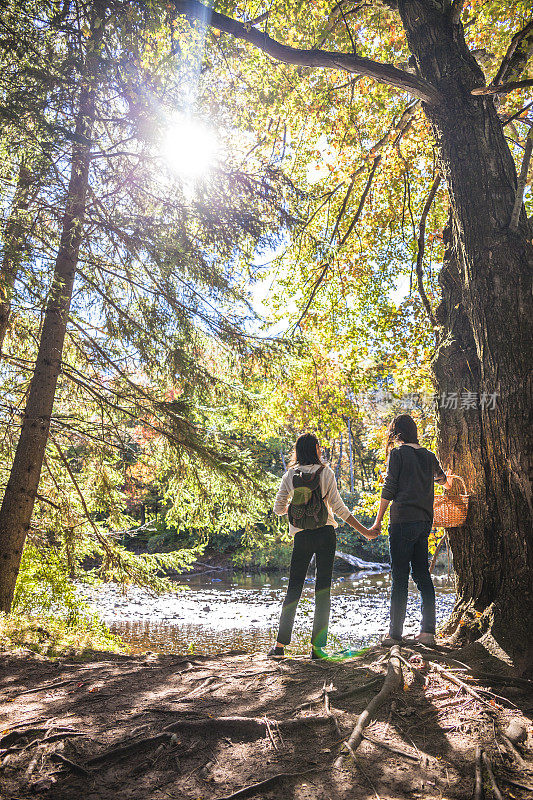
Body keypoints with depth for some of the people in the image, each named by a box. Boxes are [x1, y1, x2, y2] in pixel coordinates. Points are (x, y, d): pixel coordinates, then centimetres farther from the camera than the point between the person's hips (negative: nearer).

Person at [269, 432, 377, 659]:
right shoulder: (326, 472, -3)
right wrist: (364, 531, -2)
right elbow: (338, 507, -7)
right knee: (323, 589, 5)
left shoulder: (290, 475, 3)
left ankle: (280, 645, 8)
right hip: (325, 534, -2)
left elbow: (278, 509, 3)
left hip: (301, 536, 2)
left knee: (294, 589, 10)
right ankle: (317, 646, 6)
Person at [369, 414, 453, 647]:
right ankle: (428, 631, 12)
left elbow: (388, 490, -8)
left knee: (399, 577, -2)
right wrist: (447, 482, 57)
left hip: (403, 520, -6)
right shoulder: (428, 455, 12)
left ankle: (395, 633, 4)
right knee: (422, 574, 11)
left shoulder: (397, 453, -5)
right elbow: (442, 478, 33)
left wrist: (378, 521, -1)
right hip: (425, 521, 6)